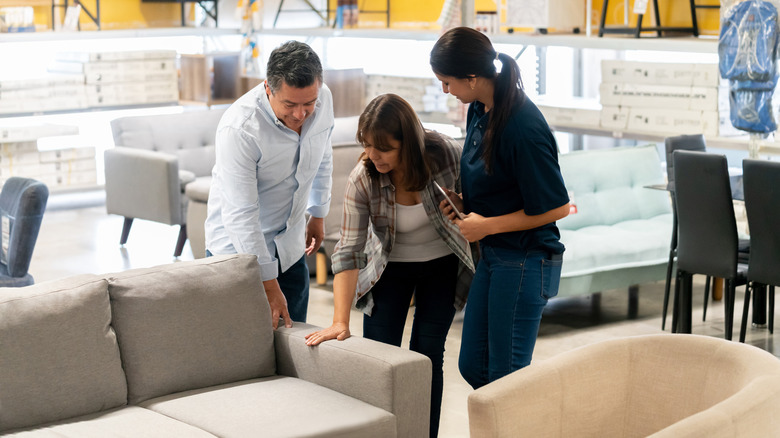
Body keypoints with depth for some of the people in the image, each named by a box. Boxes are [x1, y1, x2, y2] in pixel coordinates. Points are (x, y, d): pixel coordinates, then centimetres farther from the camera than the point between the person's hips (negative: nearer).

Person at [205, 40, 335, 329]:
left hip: (290, 247, 5)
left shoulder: (323, 100, -11)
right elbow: (241, 215, -28)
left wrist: (318, 213, 21)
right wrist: (269, 284, -26)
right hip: (238, 248, -5)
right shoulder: (238, 128, -29)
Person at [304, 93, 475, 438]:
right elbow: (349, 251, -24)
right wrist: (340, 323, -29)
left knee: (427, 354, 0)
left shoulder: (446, 154, -26)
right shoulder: (362, 180, -25)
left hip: (442, 264, 0)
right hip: (391, 267, 0)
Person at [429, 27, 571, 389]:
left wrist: (487, 225, -15)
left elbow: (556, 207, -18)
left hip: (525, 263, -9)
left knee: (505, 376, 1)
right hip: (492, 257, 9)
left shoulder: (524, 128, -24)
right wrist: (464, 202, 0)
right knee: (472, 366, 15)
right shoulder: (478, 111, 3)